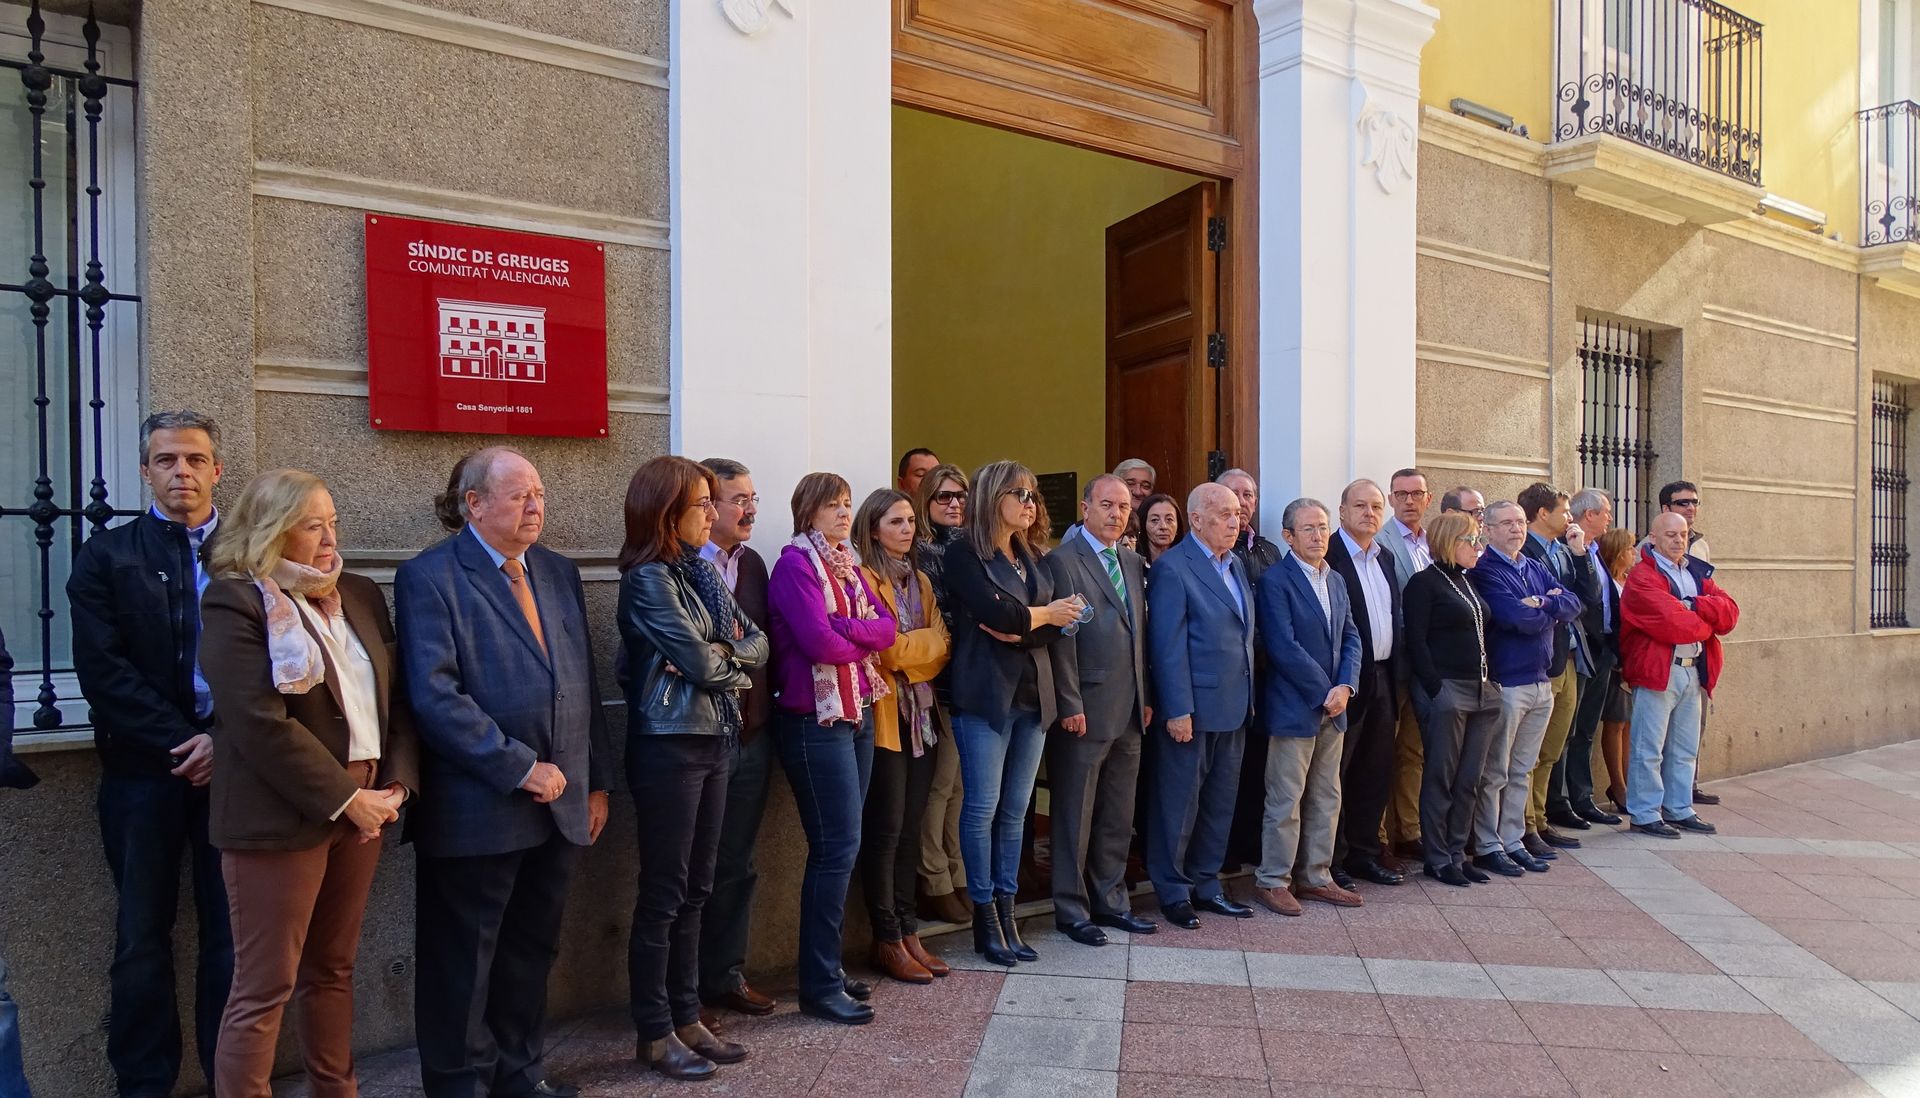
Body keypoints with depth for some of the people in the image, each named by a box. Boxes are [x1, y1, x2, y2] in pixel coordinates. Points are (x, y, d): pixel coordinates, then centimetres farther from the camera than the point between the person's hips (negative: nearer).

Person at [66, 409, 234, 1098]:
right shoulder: (107, 556, 5)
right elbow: (102, 667, -5)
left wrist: (226, 738, -12)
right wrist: (180, 741, -13)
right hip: (145, 768, 0)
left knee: (235, 931, 6)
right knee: (144, 934, 9)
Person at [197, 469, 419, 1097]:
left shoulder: (360, 595, 11)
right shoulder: (236, 602, -8)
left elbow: (397, 697, 12)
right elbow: (261, 723, -16)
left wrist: (397, 783, -1)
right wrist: (344, 798, -15)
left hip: (363, 805, 6)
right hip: (282, 817, -6)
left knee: (333, 970, 17)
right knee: (264, 987, 2)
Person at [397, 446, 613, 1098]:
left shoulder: (559, 573, 11)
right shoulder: (429, 577, -9)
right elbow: (435, 697, -18)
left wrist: (597, 781, 9)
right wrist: (521, 768, -18)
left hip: (561, 803, 6)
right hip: (477, 812, -6)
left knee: (533, 952, 18)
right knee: (463, 964, 10)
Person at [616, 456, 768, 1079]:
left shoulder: (702, 571, 13)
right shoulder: (648, 579, -13)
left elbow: (758, 643, 9)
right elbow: (701, 662, -18)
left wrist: (718, 652, -10)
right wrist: (732, 659, 2)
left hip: (714, 739, 8)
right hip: (670, 744, -8)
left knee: (695, 889, 14)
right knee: (663, 892, 2)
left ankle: (687, 1019, 25)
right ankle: (654, 1034, 15)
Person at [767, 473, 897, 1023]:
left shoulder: (849, 563, 14)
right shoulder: (796, 564, -10)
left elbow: (887, 627, 5)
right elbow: (820, 641, -21)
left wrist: (845, 626, -14)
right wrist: (868, 639, -3)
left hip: (858, 715, 8)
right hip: (816, 722, -8)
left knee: (837, 846, 12)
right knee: (837, 847, -6)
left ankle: (828, 965, 24)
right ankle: (820, 986, 5)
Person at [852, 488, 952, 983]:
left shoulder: (920, 580, 15)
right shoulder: (865, 578, -8)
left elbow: (940, 647, 9)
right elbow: (888, 650, -16)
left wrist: (908, 651, -9)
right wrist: (931, 640, -2)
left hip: (921, 715, 7)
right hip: (884, 717, -7)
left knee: (910, 827, 11)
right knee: (885, 828, -1)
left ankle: (908, 930, 20)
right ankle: (887, 940, 10)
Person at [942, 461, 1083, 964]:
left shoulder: (1033, 560, 16)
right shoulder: (965, 555, -4)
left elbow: (1058, 625, 5)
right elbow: (993, 611, -18)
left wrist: (1021, 630, -14)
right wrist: (1043, 615, -3)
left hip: (1033, 696, 6)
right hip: (986, 695, -6)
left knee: (1016, 808, 10)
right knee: (982, 806, -1)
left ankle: (1006, 913, 19)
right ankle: (984, 917, 11)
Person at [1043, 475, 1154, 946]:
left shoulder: (1134, 563, 13)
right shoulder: (1063, 561, -9)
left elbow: (1140, 634, 16)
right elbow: (1061, 638, -13)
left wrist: (1145, 696, 12)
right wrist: (1070, 705, -16)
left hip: (1128, 712, 7)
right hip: (1085, 712, -7)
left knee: (1118, 816, 15)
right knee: (1075, 815, 5)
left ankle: (1110, 900, 29)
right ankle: (1071, 909, 17)